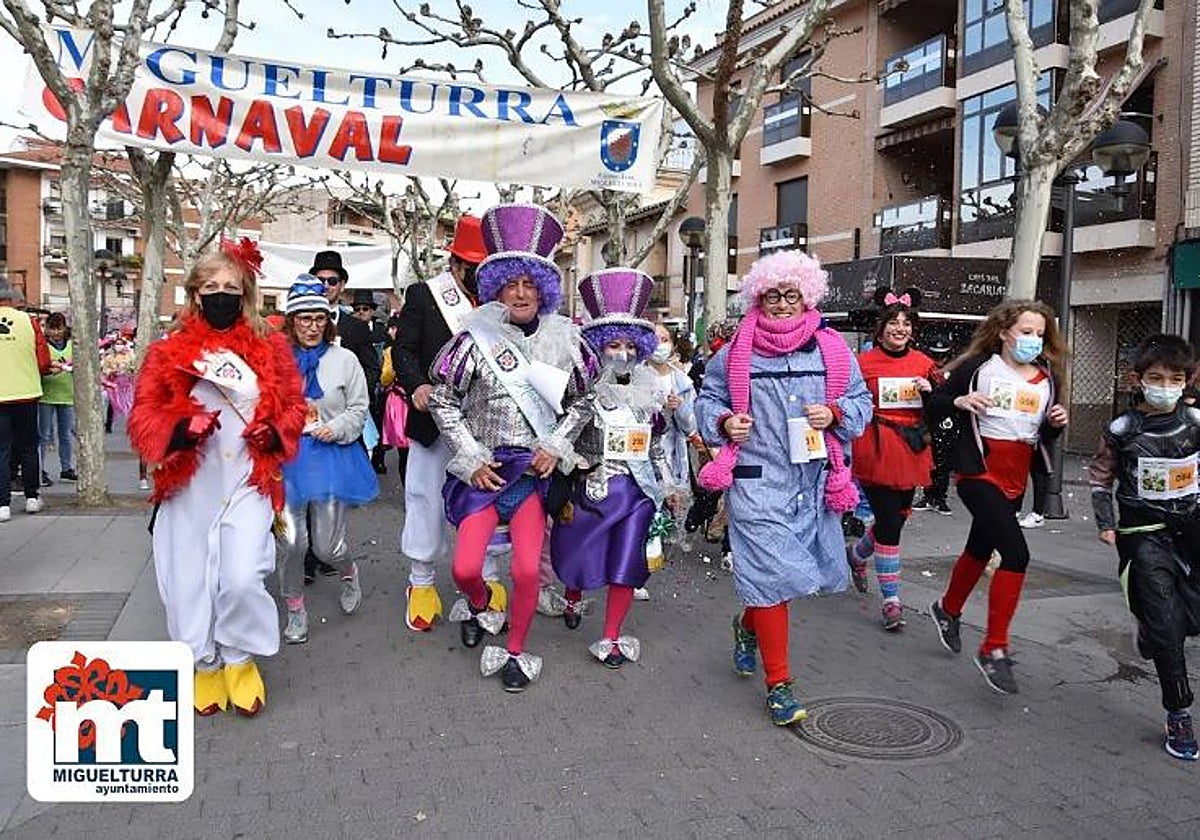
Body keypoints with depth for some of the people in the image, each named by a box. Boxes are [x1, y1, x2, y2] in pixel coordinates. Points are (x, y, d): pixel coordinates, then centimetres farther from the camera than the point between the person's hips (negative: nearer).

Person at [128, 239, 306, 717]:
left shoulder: (269, 349, 5)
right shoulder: (169, 353, 3)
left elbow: (293, 405, 12)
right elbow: (143, 418, 2)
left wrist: (274, 431, -8)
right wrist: (179, 428, -18)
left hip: (247, 484, -1)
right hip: (188, 488, 1)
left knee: (243, 579, -12)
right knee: (189, 580, 6)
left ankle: (241, 659, 15)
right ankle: (205, 664, 29)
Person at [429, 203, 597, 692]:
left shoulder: (564, 339, 1)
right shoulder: (476, 338, -5)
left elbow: (581, 402, 12)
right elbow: (443, 401, 0)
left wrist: (557, 446, -2)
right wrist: (471, 459, -5)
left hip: (536, 467, 1)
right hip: (483, 467, -1)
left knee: (527, 570, -5)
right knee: (465, 568, -6)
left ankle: (516, 652, 20)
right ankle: (479, 604, 31)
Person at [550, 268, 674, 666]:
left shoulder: (648, 393, 9)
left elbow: (656, 444, 17)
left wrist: (670, 486, 18)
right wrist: (562, 494, -13)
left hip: (639, 491, 3)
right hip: (592, 488, -3)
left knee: (626, 565, 2)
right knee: (576, 555, 9)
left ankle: (611, 637, 14)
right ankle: (574, 598, 42)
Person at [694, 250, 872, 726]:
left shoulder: (833, 351, 7)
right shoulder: (735, 353, 4)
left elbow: (862, 402, 12)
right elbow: (707, 400, 12)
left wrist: (834, 414, -8)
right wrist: (724, 422, -8)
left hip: (815, 482, 3)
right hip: (756, 479, -3)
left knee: (810, 570, 12)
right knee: (772, 573, -7)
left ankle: (748, 624, 44)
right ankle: (778, 683, 7)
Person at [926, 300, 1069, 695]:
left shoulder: (1047, 377, 9)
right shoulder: (978, 367, -6)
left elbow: (1046, 436, 16)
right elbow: (934, 406, -1)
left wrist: (1056, 423, -6)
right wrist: (959, 401, -20)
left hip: (1015, 480, 7)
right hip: (979, 473, -6)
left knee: (980, 550, 20)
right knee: (1016, 553, -18)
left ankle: (948, 609, 47)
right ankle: (994, 650, -9)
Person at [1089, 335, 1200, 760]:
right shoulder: (1122, 429, -6)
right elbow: (1100, 475, 7)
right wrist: (1106, 523, 1)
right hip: (1144, 534, -2)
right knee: (1166, 621, -7)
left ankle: (1150, 634, 36)